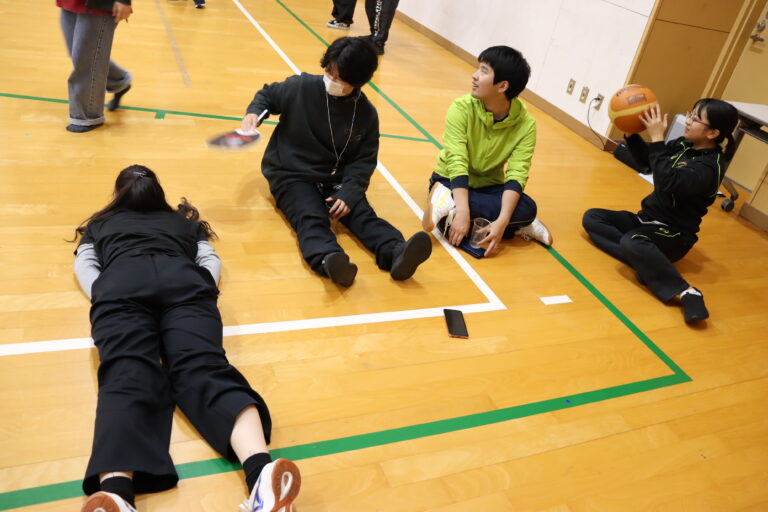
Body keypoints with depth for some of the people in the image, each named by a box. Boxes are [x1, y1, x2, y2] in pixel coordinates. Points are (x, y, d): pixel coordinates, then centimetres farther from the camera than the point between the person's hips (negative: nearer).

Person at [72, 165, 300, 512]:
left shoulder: (100, 224, 39)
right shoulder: (182, 220, 41)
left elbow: (84, 265, 22)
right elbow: (210, 259, 27)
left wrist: (104, 298, 11)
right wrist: (202, 291, 15)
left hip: (121, 283, 0)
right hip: (184, 280, 1)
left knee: (126, 377, -24)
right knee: (203, 367, -24)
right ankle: (261, 469, -52)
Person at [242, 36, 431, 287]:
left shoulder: (366, 114, -4)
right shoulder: (301, 87, -8)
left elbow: (364, 161, -3)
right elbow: (267, 95, 11)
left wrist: (348, 193, -19)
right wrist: (254, 113, -11)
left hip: (337, 180, 3)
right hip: (292, 175, -2)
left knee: (363, 214, -23)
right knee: (311, 218, -31)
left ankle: (397, 254, -45)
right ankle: (329, 260, -58)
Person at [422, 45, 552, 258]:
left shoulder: (526, 124, -15)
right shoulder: (461, 108, -20)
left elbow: (516, 175, -23)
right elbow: (457, 163, -28)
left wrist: (502, 221, -38)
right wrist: (462, 213, -40)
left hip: (488, 186, 3)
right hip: (451, 182, -2)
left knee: (527, 208, -29)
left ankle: (451, 206, -27)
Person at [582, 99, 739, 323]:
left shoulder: (710, 166, -20)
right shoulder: (683, 144, 4)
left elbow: (669, 183, -35)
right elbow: (645, 158, 16)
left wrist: (657, 139, -33)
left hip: (673, 235, -9)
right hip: (647, 220, 9)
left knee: (631, 241, -39)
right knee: (591, 218, -5)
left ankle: (686, 292, -32)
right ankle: (645, 261, -23)